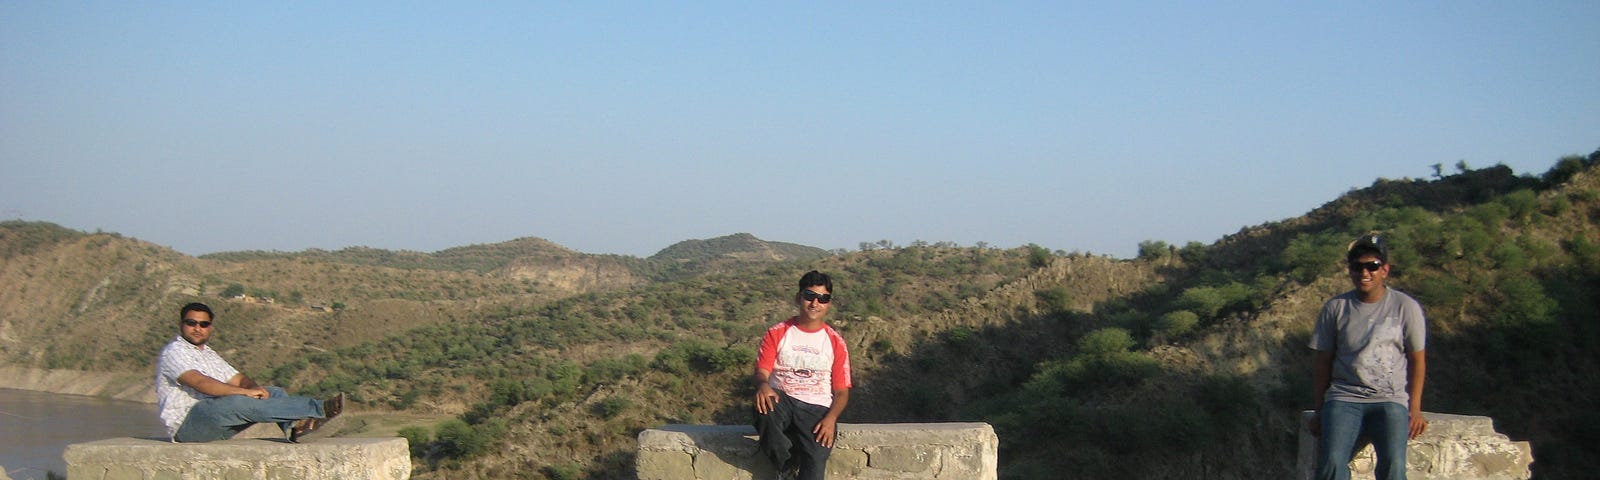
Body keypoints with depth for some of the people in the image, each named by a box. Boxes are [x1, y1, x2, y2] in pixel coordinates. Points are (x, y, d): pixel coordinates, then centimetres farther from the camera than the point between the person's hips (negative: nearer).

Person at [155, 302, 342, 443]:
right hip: (187, 426, -9)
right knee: (237, 403, -33)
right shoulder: (173, 353, -4)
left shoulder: (209, 354, 24)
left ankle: (295, 426, -40)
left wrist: (255, 387, -10)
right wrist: (246, 392, -25)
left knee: (275, 393, -5)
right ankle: (319, 409, -39)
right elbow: (200, 382, -21)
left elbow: (237, 379, 15)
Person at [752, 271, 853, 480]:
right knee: (764, 410, -37)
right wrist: (763, 384, -28)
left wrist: (831, 419, -13)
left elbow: (842, 391, 8)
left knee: (815, 461, -26)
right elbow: (762, 371, -1)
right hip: (782, 400, 0)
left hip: (817, 408, 0)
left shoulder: (835, 342, 9)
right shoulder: (777, 334, 7)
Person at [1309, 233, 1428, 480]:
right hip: (1344, 398, 1)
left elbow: (1417, 360, 7)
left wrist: (1415, 409, 0)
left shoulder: (1406, 307, 3)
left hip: (1390, 399, -1)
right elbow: (1323, 362, 11)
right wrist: (1320, 411, 9)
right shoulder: (1335, 308, 6)